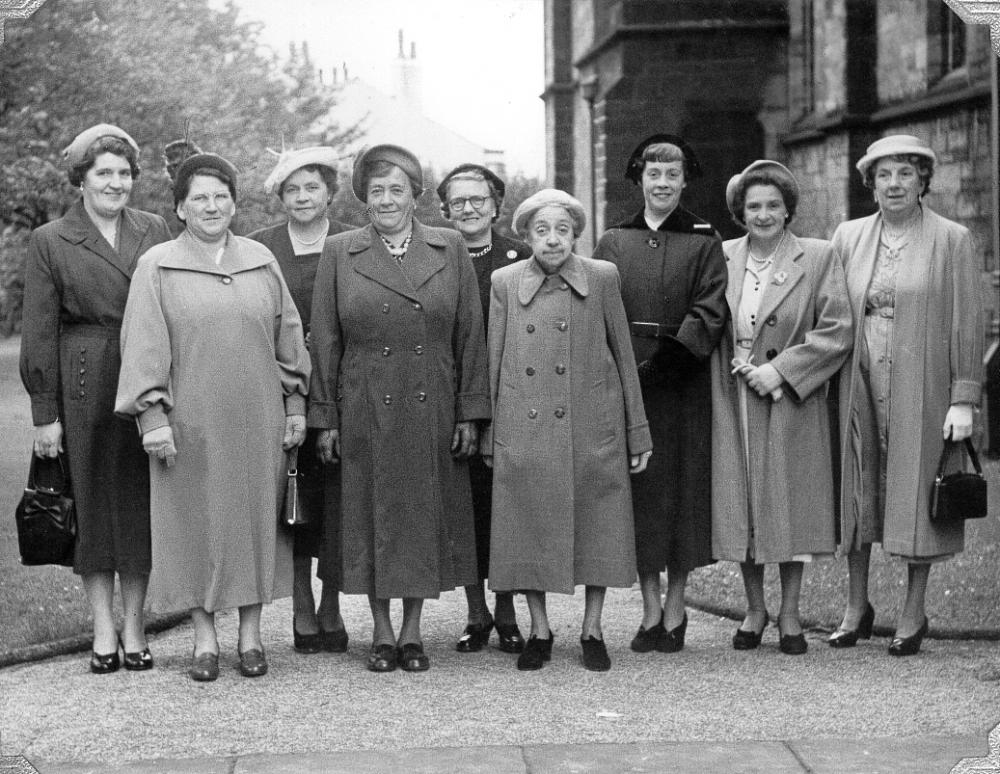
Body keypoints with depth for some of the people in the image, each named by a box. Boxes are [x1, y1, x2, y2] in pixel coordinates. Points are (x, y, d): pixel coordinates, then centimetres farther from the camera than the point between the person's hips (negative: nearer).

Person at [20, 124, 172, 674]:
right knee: (91, 502, 3)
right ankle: (103, 630, 11)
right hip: (84, 385, -2)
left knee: (140, 500, 4)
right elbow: (39, 334, 0)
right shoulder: (50, 242, 2)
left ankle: (135, 625, 13)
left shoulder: (154, 232, 9)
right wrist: (44, 411, -4)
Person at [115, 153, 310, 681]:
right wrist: (152, 416, -11)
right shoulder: (157, 267, 0)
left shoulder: (261, 261, 8)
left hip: (257, 420, 2)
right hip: (190, 420, -2)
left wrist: (295, 405, 6)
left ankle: (251, 636, 14)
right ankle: (204, 639, 11)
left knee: (257, 519, 5)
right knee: (195, 523, 2)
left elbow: (288, 336, 11)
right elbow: (143, 347, -3)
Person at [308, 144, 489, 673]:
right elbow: (325, 341, 3)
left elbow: (470, 336, 4)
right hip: (365, 412, -1)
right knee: (373, 517, 4)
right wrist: (325, 418, -1)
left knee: (426, 517, 5)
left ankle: (413, 631, 17)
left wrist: (470, 412, -1)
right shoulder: (338, 253, 3)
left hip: (432, 410, 1)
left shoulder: (450, 250, 4)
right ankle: (381, 632, 16)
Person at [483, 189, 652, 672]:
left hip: (592, 432, 0)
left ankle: (592, 632, 17)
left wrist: (638, 433, 5)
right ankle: (539, 632, 19)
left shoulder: (603, 278, 3)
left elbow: (623, 356, 6)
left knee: (596, 529, 3)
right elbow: (493, 363, 8)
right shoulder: (504, 283, 5)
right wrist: (488, 438, 6)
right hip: (524, 432, 1)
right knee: (528, 531, 5)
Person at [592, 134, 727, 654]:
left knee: (681, 489, 1)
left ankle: (674, 607, 9)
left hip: (682, 381, -2)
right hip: (625, 381, 2)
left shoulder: (704, 243, 5)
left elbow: (710, 312, -5)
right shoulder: (614, 243, 11)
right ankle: (651, 611, 8)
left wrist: (668, 356, -18)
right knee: (638, 490, 2)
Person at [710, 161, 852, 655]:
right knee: (740, 507, 6)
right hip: (733, 403, 2)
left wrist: (780, 370, -13)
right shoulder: (723, 257, 6)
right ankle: (754, 610, 21)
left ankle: (789, 615, 15)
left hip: (792, 403, -2)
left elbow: (837, 331, -7)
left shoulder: (818, 257, -2)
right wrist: (740, 365, -6)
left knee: (789, 508, 2)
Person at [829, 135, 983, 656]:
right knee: (856, 493, 7)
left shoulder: (951, 240, 0)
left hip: (921, 389, -3)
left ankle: (913, 615, 11)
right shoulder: (847, 237, 8)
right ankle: (856, 608, 18)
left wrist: (964, 398, -8)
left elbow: (967, 323, -3)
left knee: (917, 495, 1)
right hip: (858, 388, 3)